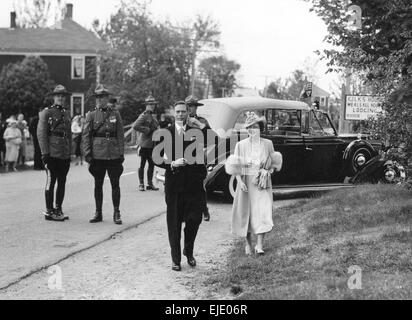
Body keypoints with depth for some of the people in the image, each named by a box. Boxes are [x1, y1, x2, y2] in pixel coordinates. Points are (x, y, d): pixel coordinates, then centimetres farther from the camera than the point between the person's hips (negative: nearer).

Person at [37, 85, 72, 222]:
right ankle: (49, 211, 5)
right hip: (52, 154, -6)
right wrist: (45, 153, -14)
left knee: (62, 182, 9)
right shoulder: (46, 113, -3)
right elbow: (41, 134, -8)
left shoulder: (67, 113, 16)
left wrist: (70, 152, 14)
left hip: (65, 155, 6)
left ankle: (58, 210, 18)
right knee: (51, 182, -2)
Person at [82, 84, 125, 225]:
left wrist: (121, 154, -1)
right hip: (97, 155, 0)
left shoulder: (115, 114, 5)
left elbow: (121, 135, 5)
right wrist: (87, 153, -6)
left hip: (114, 155, 0)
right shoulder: (91, 115, 4)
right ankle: (98, 213, 16)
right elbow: (86, 135, 2)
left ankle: (116, 213, 11)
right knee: (98, 185, 7)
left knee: (115, 184, 2)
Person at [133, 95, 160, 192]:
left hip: (152, 144, 8)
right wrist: (147, 130, -18)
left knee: (152, 164, 9)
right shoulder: (144, 116, -10)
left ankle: (150, 184, 17)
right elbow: (135, 126, -22)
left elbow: (156, 126, 29)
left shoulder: (152, 116, 16)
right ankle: (141, 184, 7)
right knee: (142, 164, 0)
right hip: (144, 144, -8)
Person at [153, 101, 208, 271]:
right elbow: (157, 159, 0)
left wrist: (202, 127, -10)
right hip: (174, 183, -1)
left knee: (194, 219, 1)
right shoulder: (166, 133, 4)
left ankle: (188, 252, 26)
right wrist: (172, 164, -16)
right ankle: (176, 259, 14)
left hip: (194, 183, 1)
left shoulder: (196, 132, 7)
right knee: (174, 223, 4)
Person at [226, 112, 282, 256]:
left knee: (263, 212, -12)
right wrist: (240, 181, -12)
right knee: (246, 212, 6)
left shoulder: (267, 144, 4)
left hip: (262, 184, 0)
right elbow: (235, 167, 2)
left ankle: (260, 245, -9)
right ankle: (248, 243, 22)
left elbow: (274, 163, 12)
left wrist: (268, 171, -8)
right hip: (246, 183, 0)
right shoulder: (240, 145, 2)